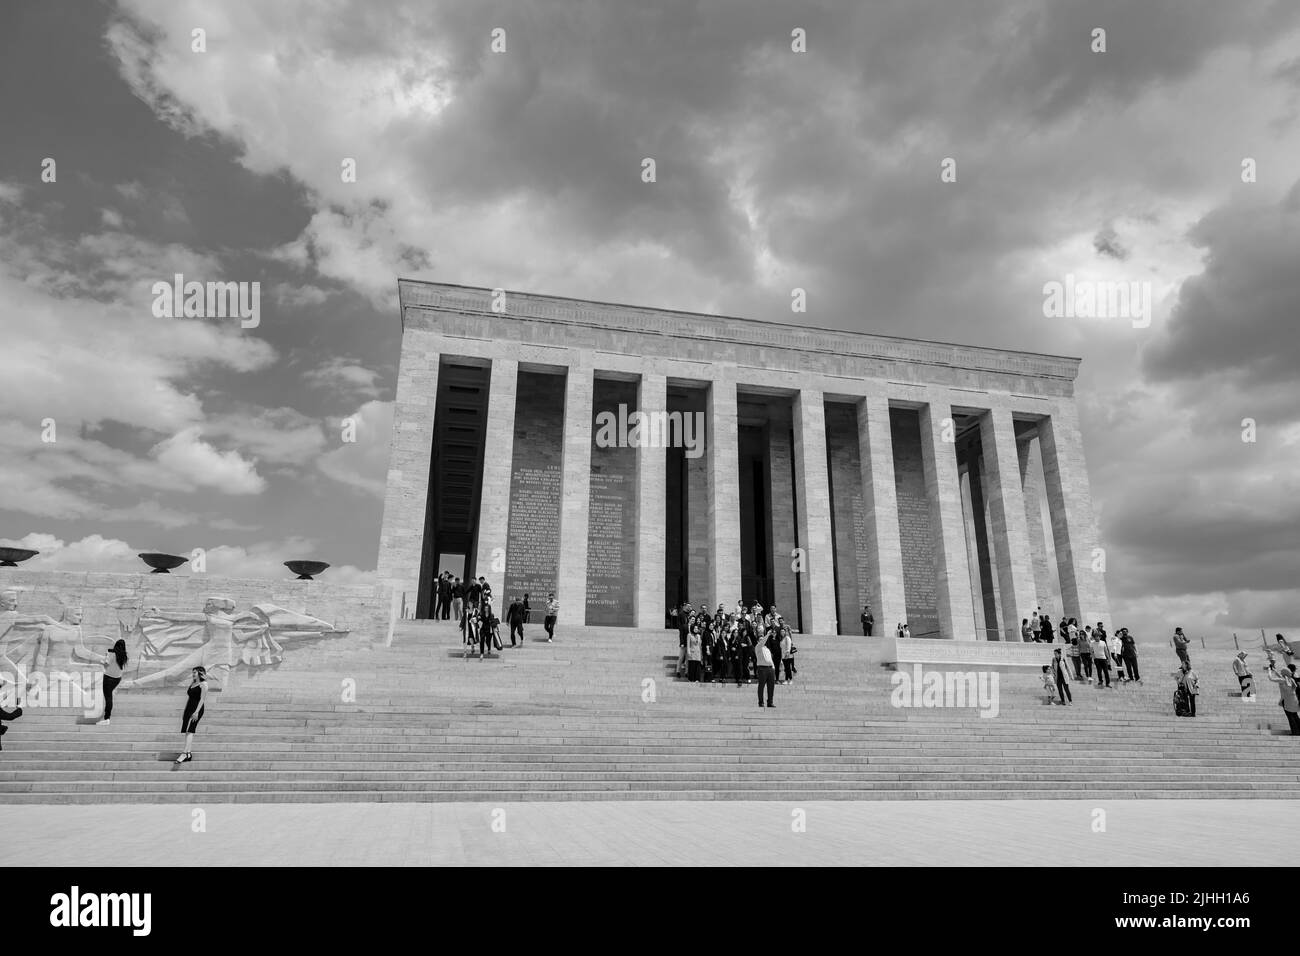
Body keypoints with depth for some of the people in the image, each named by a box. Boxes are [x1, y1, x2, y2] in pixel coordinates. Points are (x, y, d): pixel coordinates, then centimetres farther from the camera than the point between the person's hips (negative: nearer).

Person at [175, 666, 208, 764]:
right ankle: (189, 754, 7)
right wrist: (184, 712, 18)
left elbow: (202, 699, -13)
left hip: (197, 708, -8)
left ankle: (185, 753, -29)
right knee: (187, 732, 4)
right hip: (189, 708, 8)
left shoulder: (203, 684, -4)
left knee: (190, 731, -19)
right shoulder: (192, 684, 21)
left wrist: (197, 712, -21)